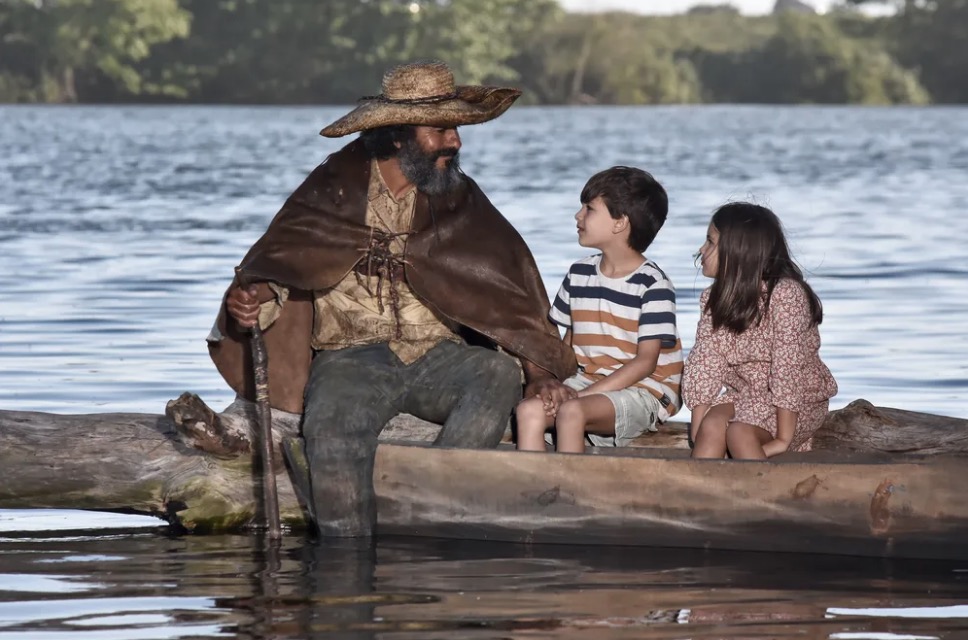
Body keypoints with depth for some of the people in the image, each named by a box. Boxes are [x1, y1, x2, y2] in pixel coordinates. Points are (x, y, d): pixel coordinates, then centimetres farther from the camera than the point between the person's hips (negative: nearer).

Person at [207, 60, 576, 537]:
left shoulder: (459, 200, 10)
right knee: (334, 431, -35)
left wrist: (536, 366, -6)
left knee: (499, 373, -30)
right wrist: (253, 298, -20)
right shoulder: (333, 191, 4)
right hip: (352, 358, -3)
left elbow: (506, 293, 8)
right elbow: (276, 266, 4)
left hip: (435, 358, 3)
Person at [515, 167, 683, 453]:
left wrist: (583, 395, -19)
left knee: (571, 412, -33)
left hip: (643, 391, -6)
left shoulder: (653, 286, -10)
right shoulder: (579, 275, 12)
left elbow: (645, 363, -13)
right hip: (585, 382, 6)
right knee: (529, 409, -21)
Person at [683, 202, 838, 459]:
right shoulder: (715, 299, 0)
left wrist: (783, 440, -27)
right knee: (712, 424, -26)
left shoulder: (785, 294, -22)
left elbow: (788, 368, -25)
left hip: (799, 400, -5)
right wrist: (697, 436, -16)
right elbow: (703, 366, -6)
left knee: (739, 432, -32)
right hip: (744, 395, 5)